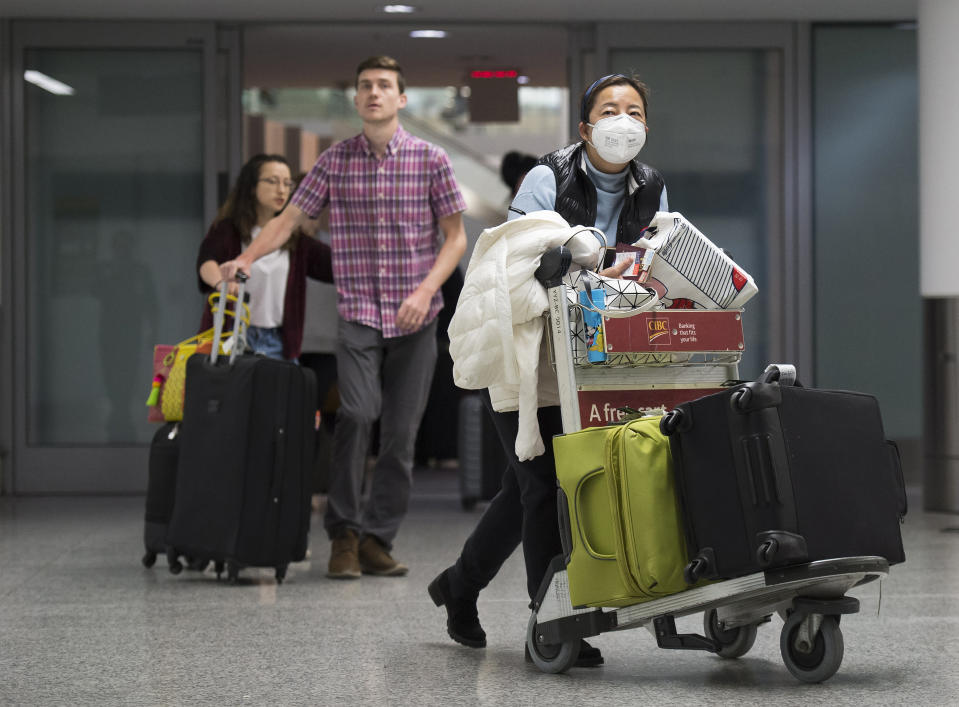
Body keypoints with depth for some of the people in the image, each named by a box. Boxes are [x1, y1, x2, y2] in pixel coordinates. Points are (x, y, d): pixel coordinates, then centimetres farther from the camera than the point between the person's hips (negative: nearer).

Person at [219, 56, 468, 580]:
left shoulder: (430, 160, 2)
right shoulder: (335, 161, 6)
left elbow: (455, 236, 3)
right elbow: (290, 218, 7)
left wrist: (426, 291, -10)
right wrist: (247, 257, -10)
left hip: (415, 318, 1)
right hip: (357, 313, -1)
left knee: (401, 432, 1)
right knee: (358, 410, -20)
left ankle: (377, 540, 11)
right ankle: (343, 533, -8)